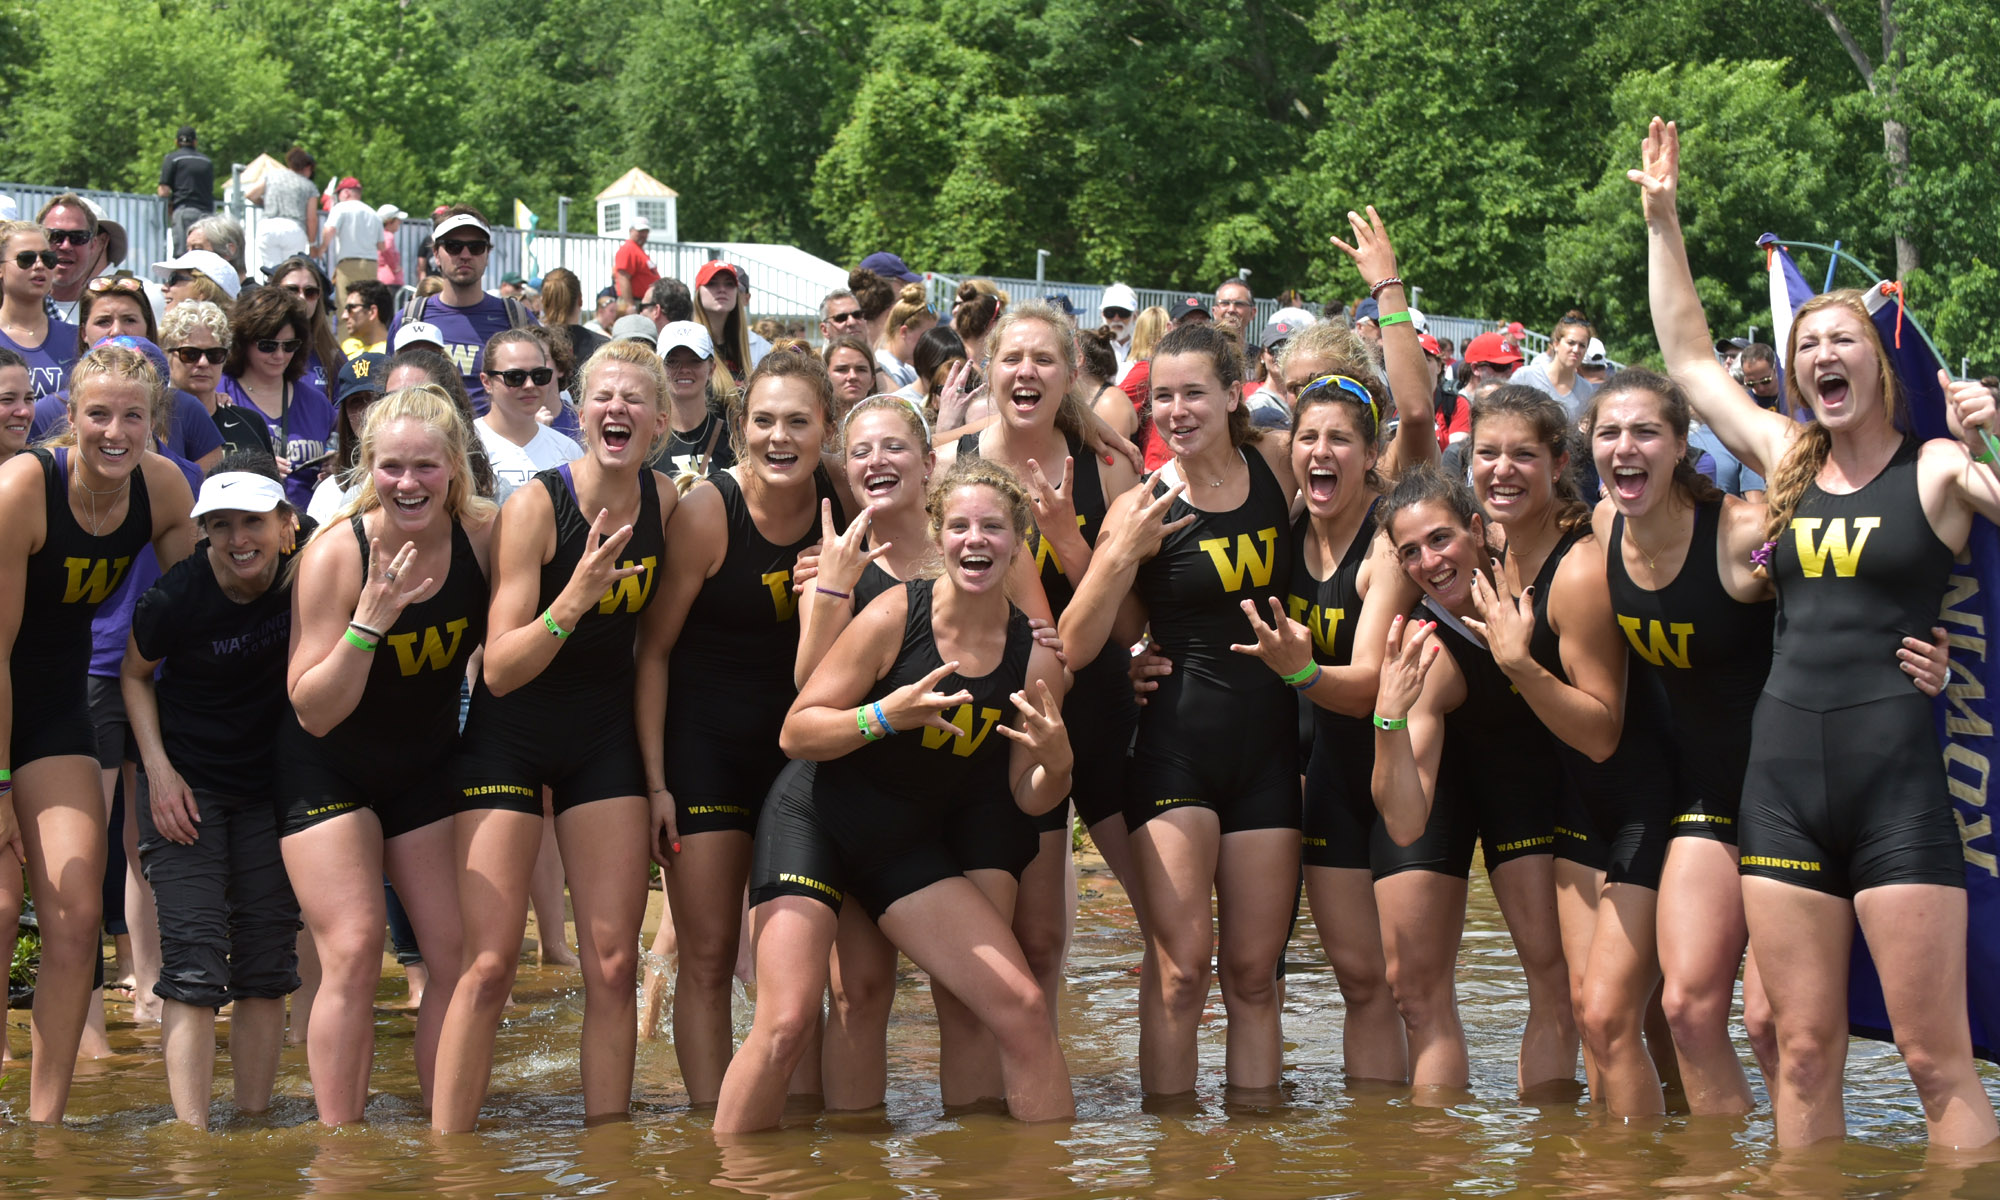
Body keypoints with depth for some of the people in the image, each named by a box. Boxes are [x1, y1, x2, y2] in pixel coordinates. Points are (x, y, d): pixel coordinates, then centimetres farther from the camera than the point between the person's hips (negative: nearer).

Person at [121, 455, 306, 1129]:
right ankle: (191, 1138, -13)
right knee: (196, 956, -12)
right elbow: (135, 673, 0)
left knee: (268, 958, 5)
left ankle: (255, 1121, 14)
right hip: (187, 781, -3)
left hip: (271, 784, 3)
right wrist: (159, 771, -7)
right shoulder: (178, 597, -20)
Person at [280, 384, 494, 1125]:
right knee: (353, 951, -15)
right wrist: (370, 621, -34)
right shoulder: (336, 553, -23)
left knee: (461, 955, 0)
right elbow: (314, 712, -22)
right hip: (330, 768, -4)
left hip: (426, 765, 4)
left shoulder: (482, 536, -13)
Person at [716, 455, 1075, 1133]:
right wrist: (887, 716, -28)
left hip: (911, 841, 4)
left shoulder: (1035, 658, -4)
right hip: (817, 818, -4)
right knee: (785, 1026, -17)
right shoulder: (894, 615, -15)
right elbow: (796, 732, -13)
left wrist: (1056, 763, -19)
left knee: (1022, 1007, -5)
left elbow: (1028, 798, 4)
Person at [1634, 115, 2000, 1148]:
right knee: (1803, 1051, 5)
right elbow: (1687, 356, 22)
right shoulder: (1787, 461, 13)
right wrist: (1661, 220, 21)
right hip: (1784, 777, 4)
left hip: (1899, 780, -4)